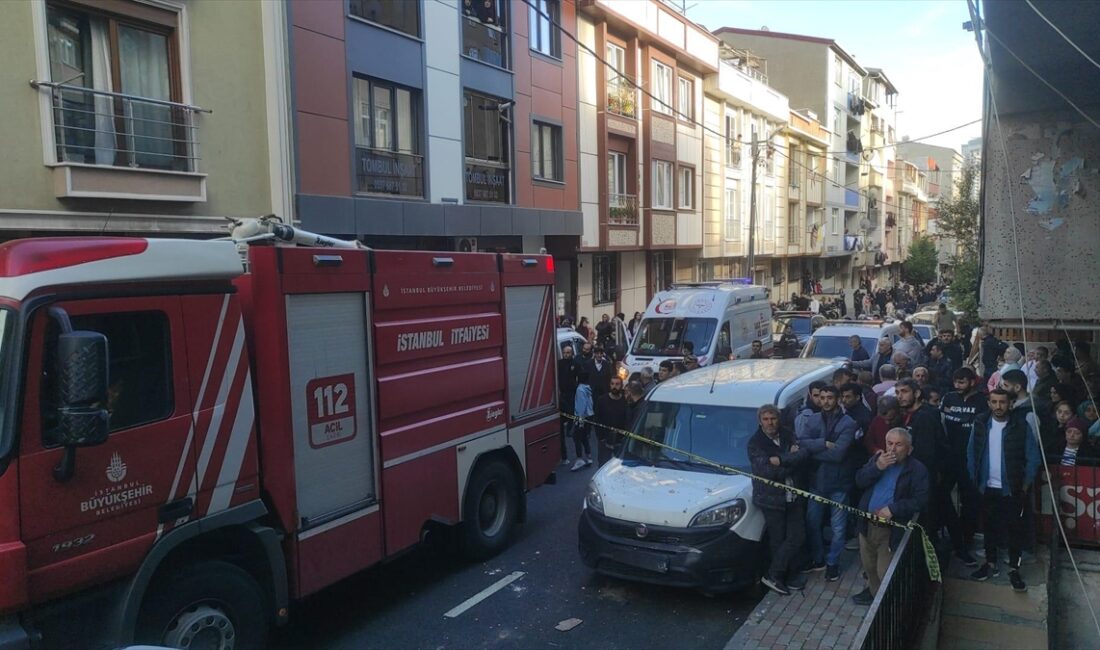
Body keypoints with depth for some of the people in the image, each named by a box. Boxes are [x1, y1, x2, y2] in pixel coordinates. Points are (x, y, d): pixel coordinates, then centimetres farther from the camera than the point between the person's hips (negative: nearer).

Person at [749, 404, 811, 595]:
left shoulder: (788, 435, 5)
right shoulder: (755, 443, -8)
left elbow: (805, 453, -7)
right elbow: (767, 471, -18)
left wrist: (781, 460, -20)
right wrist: (792, 459, -13)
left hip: (794, 496, 4)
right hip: (772, 498, -4)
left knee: (797, 537, 5)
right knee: (778, 541, 2)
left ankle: (790, 575, 20)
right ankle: (773, 576, 17)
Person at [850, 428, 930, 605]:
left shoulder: (918, 470, -10)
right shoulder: (878, 458, 7)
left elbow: (921, 501, -18)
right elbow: (860, 480, -1)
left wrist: (892, 509, -26)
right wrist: (877, 467, -18)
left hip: (892, 530, -6)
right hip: (867, 524, 6)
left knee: (885, 573, -2)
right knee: (868, 566, 22)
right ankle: (874, 591, 44)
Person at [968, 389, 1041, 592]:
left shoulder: (1021, 426, -9)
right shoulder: (980, 424, -3)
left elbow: (1032, 458, -4)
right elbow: (972, 454, 4)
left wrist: (1025, 485, -5)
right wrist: (975, 480, 1)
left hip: (1012, 489, -2)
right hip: (987, 488, 2)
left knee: (1014, 528, 5)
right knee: (990, 526, 13)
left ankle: (1014, 569, 17)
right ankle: (991, 564, 26)